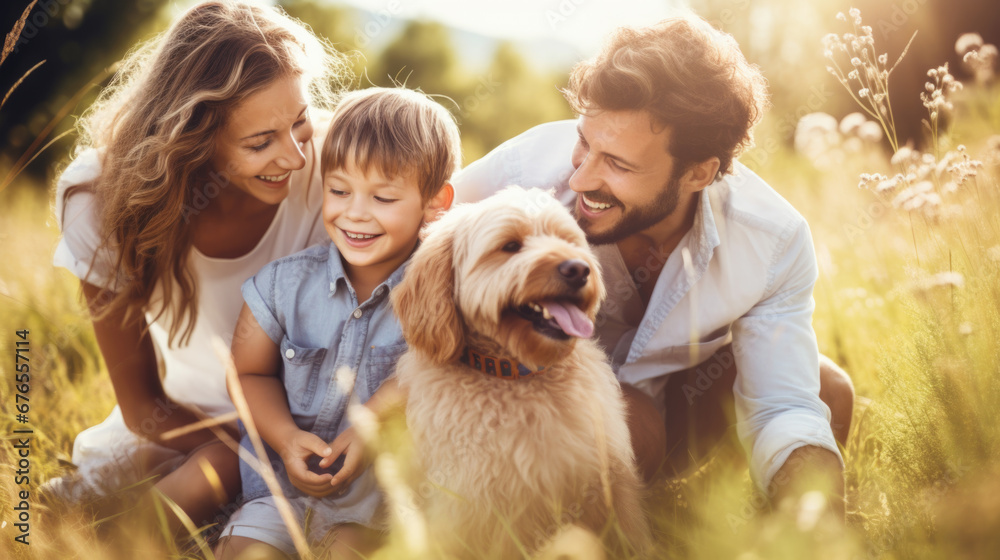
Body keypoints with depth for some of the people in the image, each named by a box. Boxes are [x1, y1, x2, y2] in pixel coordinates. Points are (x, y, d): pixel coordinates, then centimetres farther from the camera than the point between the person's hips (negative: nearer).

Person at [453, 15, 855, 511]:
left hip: (678, 404, 3)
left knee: (827, 386, -16)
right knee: (630, 425, -35)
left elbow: (783, 411, -24)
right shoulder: (527, 168, -31)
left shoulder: (775, 242, -25)